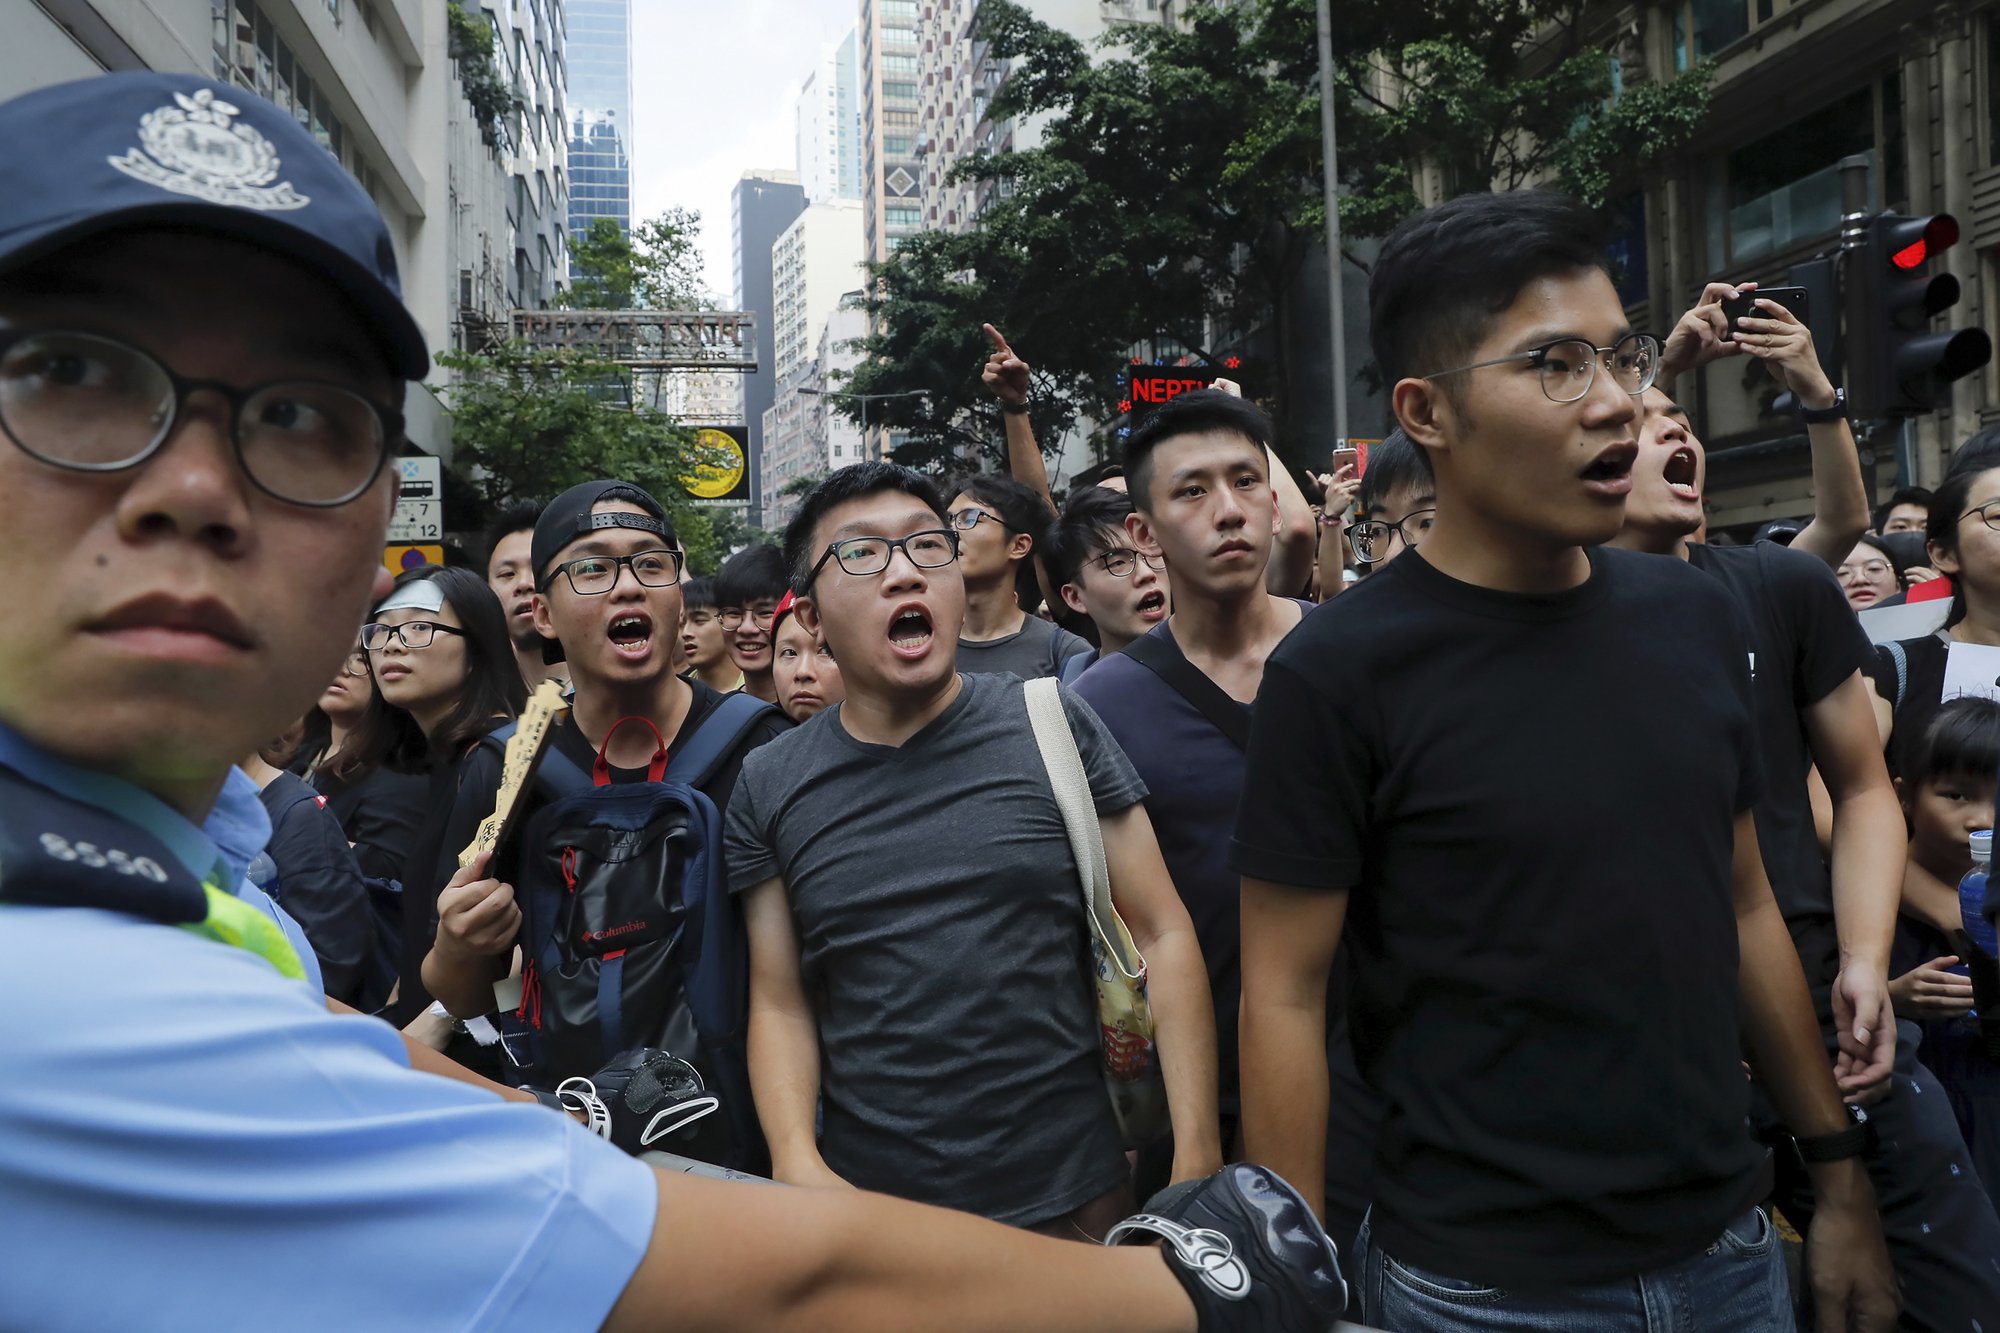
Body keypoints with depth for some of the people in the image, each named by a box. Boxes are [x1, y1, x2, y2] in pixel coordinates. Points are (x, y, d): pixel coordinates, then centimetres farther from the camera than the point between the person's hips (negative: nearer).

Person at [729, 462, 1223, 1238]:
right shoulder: (770, 788, -2)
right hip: (865, 1208, 1)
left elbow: (1161, 935, -6)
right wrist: (796, 1160, -14)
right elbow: (780, 1002, 2)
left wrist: (1197, 1159, -11)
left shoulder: (1052, 725, -7)